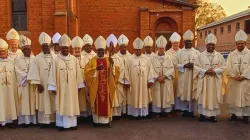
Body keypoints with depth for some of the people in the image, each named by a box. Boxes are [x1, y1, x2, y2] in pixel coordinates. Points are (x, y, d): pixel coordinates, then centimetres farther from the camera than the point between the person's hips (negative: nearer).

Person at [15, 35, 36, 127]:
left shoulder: (35, 59, 5)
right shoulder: (18, 59, 5)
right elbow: (17, 70, -5)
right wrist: (26, 76, -15)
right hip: (23, 83, 0)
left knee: (32, 101, 2)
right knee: (24, 102, 0)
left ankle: (33, 119, 6)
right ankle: (24, 120, 2)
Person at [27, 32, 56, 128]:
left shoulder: (55, 57, 2)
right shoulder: (37, 58, -2)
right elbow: (35, 72, -7)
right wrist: (38, 84, -13)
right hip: (42, 85, -1)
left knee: (53, 103, 7)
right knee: (43, 103, 3)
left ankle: (52, 120, 18)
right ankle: (43, 121, 11)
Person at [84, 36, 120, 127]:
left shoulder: (108, 60, 8)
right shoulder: (92, 61, 2)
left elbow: (116, 72, 1)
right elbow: (87, 72, -8)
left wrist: (112, 64, -15)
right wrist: (96, 69, -20)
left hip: (106, 87, 2)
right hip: (96, 87, -2)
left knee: (106, 103, 5)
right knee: (97, 103, 1)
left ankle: (107, 120, 13)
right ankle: (96, 120, 11)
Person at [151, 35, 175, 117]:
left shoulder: (168, 58, 4)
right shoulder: (153, 58, 1)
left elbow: (172, 68, -4)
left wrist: (164, 76, -16)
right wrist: (158, 77, -16)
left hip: (167, 81, 1)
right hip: (157, 81, -1)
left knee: (166, 96, 6)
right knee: (157, 96, 2)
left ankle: (166, 111, 16)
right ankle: (157, 111, 10)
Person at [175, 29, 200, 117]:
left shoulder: (196, 52, 6)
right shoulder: (180, 52, 4)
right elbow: (176, 65, -1)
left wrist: (194, 66, -15)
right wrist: (184, 66, -15)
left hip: (193, 77, 1)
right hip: (183, 77, 0)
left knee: (192, 93, 2)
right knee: (183, 93, 1)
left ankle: (191, 110, 12)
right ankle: (184, 110, 12)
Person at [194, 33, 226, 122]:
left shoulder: (219, 56, 4)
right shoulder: (201, 55, 0)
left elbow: (224, 66, 2)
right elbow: (196, 66, -3)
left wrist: (215, 71, -14)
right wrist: (205, 71, -15)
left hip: (215, 81, 1)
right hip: (203, 80, -1)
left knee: (214, 97, 4)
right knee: (203, 97, 1)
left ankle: (213, 115, 13)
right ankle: (202, 114, 12)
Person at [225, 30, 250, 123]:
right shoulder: (231, 55, 6)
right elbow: (228, 68, -1)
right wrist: (234, 76, -14)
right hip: (233, 81, 2)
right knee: (233, 97, 6)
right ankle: (234, 114, 17)